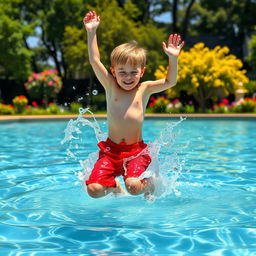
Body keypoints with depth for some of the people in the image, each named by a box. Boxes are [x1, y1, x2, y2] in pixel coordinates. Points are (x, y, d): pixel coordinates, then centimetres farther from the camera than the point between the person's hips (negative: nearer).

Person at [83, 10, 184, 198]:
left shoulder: (144, 89, 4)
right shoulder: (110, 87, 3)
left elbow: (170, 82, -5)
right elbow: (95, 60, -3)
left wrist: (173, 59, -19)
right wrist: (92, 32, -9)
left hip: (137, 151, -1)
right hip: (111, 150, 1)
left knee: (133, 187, -26)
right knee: (93, 189, -14)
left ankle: (150, 184, 12)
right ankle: (114, 186, 21)